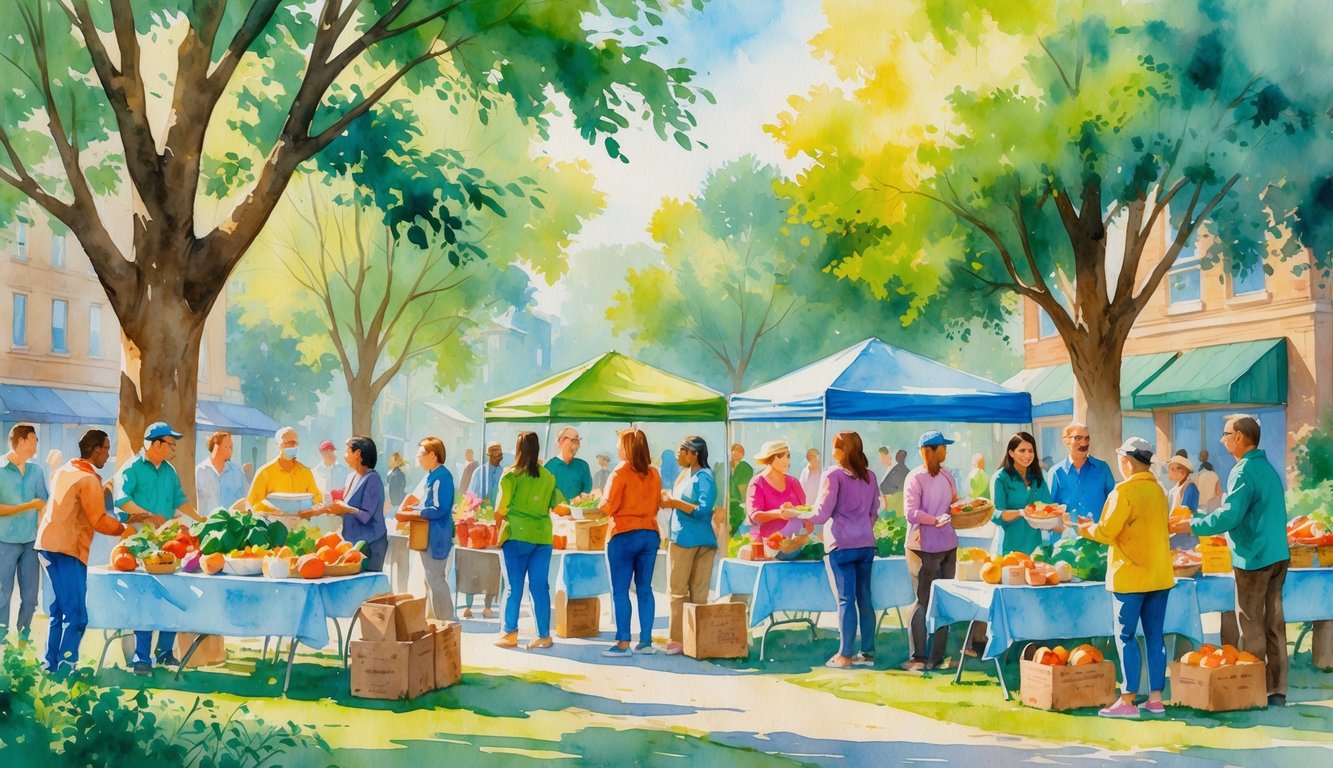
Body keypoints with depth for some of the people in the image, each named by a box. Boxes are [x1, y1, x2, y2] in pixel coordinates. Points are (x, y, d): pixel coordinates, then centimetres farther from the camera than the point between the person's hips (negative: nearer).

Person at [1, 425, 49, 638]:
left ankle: (23, 640, 19)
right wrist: (30, 506, -13)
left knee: (30, 598, 7)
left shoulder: (36, 471, 7)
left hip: (31, 541, 4)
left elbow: (46, 504, 7)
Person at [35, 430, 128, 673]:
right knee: (76, 615, -7)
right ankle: (66, 668, -9)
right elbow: (99, 521, -13)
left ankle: (51, 667, 20)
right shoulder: (89, 479, -12)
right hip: (67, 550, -9)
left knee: (57, 611, 15)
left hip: (48, 544, 9)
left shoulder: (63, 471, 15)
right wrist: (124, 529, -2)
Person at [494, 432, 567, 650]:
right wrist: (570, 510, 23)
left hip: (517, 535, -3)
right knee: (540, 587, 6)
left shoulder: (510, 475, -4)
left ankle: (509, 633, 8)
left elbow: (500, 510, -5)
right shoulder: (548, 477, 5)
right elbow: (557, 507, 2)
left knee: (514, 587, 4)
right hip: (543, 536, 3)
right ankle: (544, 635, 8)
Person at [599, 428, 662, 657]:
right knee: (644, 589, 10)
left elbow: (608, 507, -7)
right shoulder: (654, 475, 6)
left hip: (624, 535, -5)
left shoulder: (620, 473, -10)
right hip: (650, 534, 6)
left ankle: (623, 643, -1)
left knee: (620, 591, 0)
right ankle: (646, 641, 11)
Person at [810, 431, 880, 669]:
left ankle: (845, 656, 0)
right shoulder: (870, 476, 11)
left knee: (846, 600, -4)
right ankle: (868, 652, 14)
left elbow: (822, 514, -9)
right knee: (864, 598, 10)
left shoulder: (833, 474, -8)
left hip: (842, 545, -5)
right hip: (866, 544, 5)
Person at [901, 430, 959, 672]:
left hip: (948, 545, 7)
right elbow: (911, 513, -17)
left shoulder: (947, 475, 9)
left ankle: (936, 657, 16)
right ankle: (918, 657, 9)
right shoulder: (915, 477, -10)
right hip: (924, 547, -7)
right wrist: (936, 520, -25)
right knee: (923, 602, 0)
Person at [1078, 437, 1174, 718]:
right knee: (1155, 636, 9)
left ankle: (1127, 700, -1)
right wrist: (1096, 525, 20)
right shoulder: (1159, 490, 11)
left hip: (1130, 576, -7)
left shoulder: (1125, 491, -14)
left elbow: (1106, 532, -15)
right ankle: (1155, 698, 12)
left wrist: (1085, 529, 5)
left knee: (1125, 636, -1)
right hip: (1160, 575, 7)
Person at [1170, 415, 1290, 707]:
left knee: (1251, 626, -1)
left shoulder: (1245, 471, -15)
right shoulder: (1267, 467, 13)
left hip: (1253, 558, -9)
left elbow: (1229, 516, -22)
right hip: (1278, 555, 9)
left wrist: (1190, 526, -13)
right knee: (1274, 622, 11)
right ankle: (1277, 690, 16)